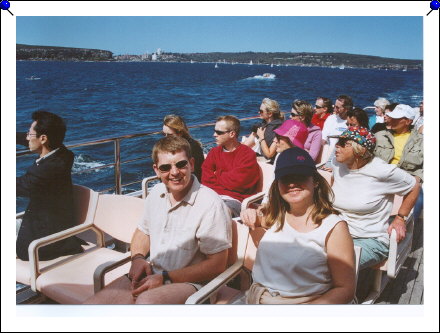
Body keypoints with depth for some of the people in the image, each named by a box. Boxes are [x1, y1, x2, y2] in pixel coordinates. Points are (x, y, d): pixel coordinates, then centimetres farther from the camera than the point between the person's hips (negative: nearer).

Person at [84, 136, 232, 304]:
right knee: (93, 304, -12)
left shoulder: (210, 204, -17)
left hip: (189, 282, -6)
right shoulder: (156, 193, 5)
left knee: (146, 301, -36)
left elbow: (217, 265, -16)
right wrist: (138, 258, 0)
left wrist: (165, 278, -17)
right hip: (151, 274, 6)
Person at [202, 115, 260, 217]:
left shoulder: (247, 154, 0)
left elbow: (237, 182, -11)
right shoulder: (214, 152, 16)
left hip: (235, 200, -4)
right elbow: (205, 179, 5)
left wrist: (216, 175, 5)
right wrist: (227, 178, -6)